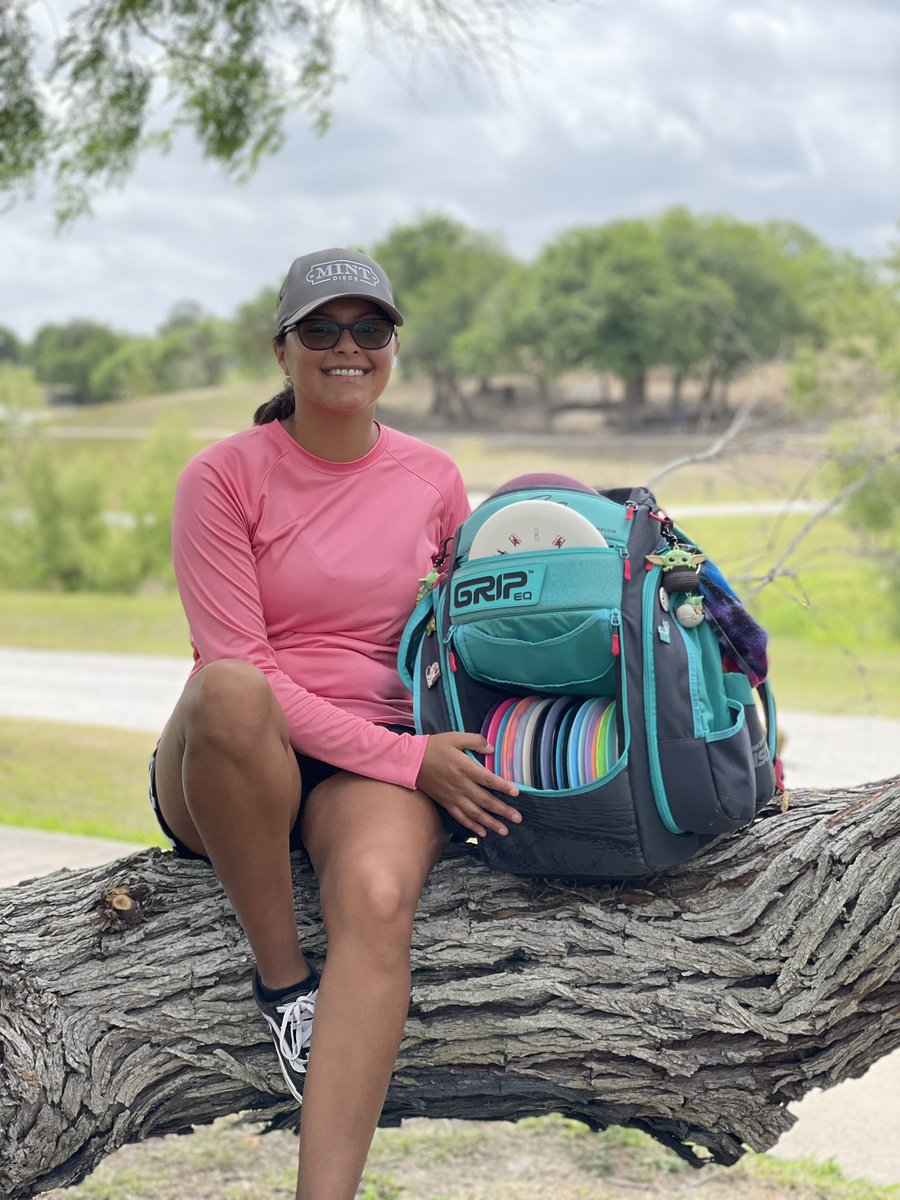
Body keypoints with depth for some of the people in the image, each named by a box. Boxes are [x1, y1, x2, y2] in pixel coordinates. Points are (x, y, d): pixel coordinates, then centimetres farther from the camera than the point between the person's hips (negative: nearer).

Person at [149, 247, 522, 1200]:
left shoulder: (432, 479, 9)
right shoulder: (224, 476, -3)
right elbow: (239, 666, -10)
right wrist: (408, 758, -17)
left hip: (381, 765, 2)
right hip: (234, 771, -2)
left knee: (377, 900, -34)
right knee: (227, 693, -39)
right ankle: (281, 978, -22)